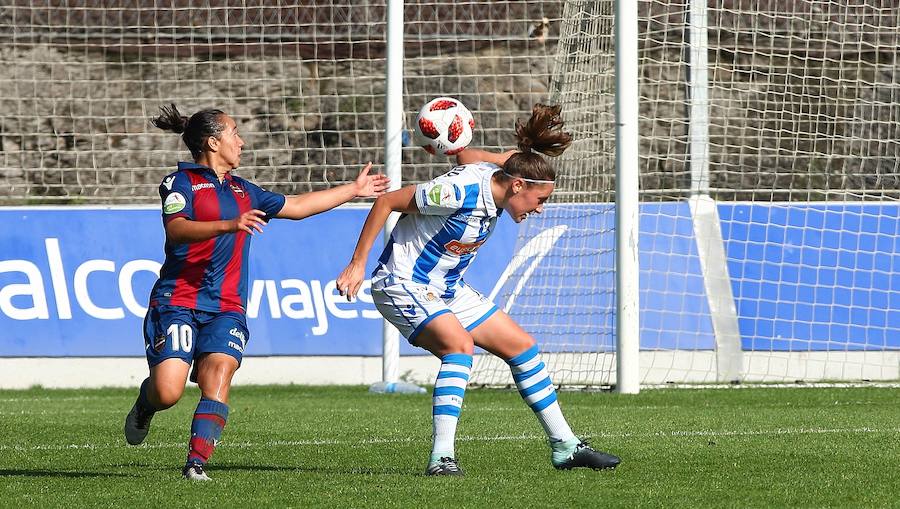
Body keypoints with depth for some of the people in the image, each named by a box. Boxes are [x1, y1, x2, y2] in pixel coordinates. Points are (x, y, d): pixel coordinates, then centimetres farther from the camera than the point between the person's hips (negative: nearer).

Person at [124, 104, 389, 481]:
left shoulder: (242, 191, 23)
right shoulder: (181, 182, 0)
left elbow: (296, 206, 34)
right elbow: (176, 229, -18)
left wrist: (354, 190, 39)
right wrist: (229, 225, -31)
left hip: (226, 306, 5)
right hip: (177, 301, -5)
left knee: (219, 374, -21)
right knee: (168, 393, -15)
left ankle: (196, 463, -23)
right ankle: (146, 401, 22)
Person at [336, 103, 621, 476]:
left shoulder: (492, 179, -2)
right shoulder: (460, 192, -28)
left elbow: (464, 156, 21)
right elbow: (387, 202, -21)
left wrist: (521, 158, 9)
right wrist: (357, 264, -18)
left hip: (447, 289, 9)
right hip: (403, 285, -9)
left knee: (522, 346, 9)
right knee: (460, 345, -33)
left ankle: (564, 447, 18)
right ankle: (441, 456, -35)